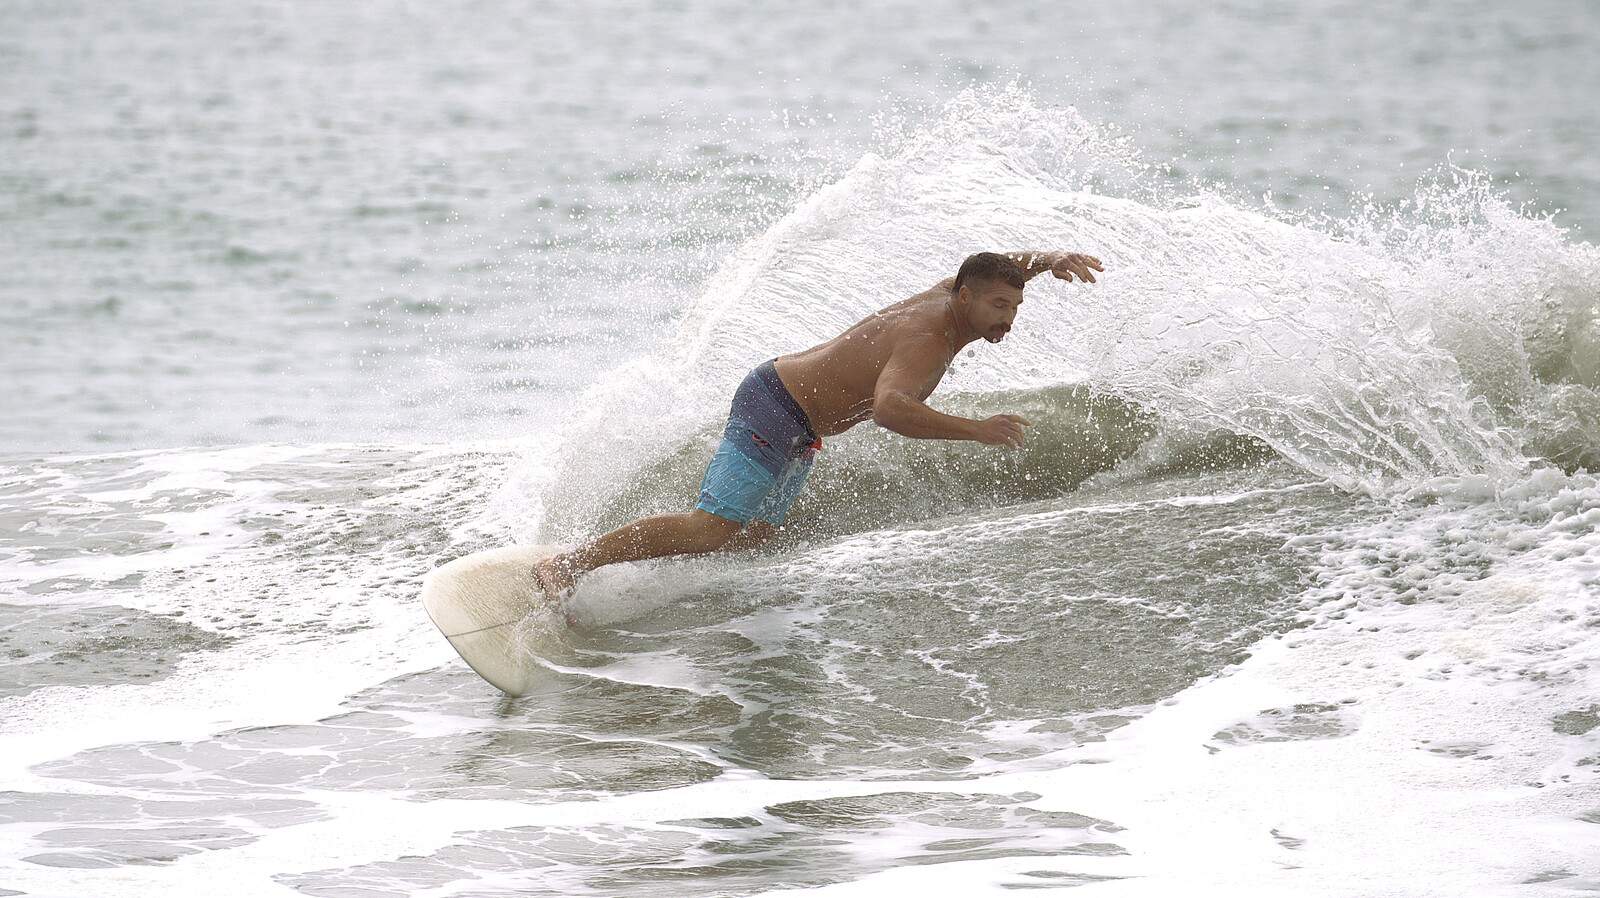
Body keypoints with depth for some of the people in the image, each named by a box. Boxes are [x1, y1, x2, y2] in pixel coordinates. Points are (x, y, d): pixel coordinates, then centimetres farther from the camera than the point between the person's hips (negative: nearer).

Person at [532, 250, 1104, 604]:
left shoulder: (949, 298, 3)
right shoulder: (926, 340, -26)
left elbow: (999, 268, 25)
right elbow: (889, 409, -44)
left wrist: (1046, 261, 5)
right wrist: (975, 430, -40)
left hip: (799, 436, 10)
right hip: (773, 411, -10)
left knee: (750, 537, 13)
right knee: (711, 529, -19)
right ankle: (566, 565, -19)